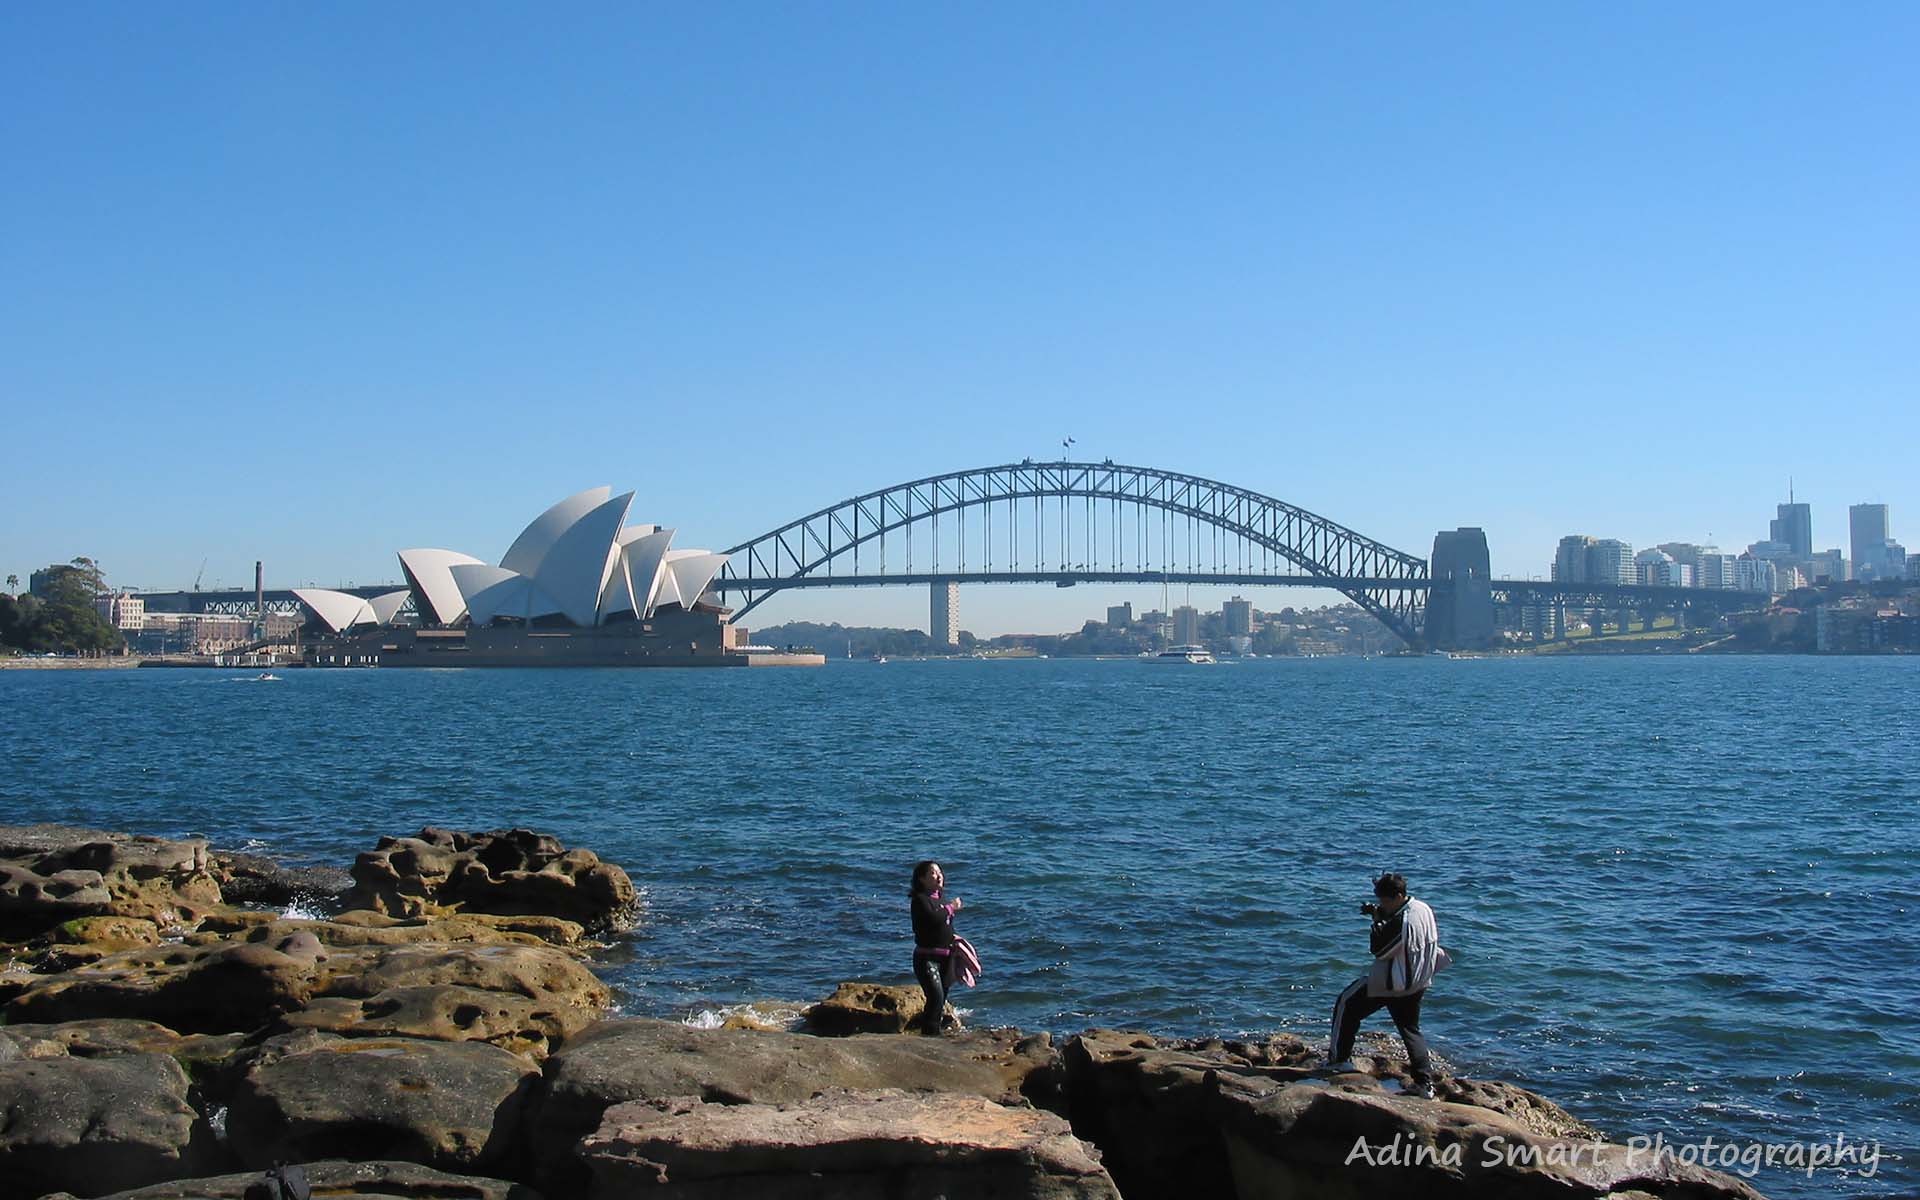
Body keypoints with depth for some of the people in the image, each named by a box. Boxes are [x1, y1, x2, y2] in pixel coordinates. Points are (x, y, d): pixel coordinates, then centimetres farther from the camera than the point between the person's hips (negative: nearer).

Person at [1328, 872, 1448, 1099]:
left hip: (1391, 983, -8)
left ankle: (1338, 1059, 14)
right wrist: (1382, 916, 1)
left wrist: (1378, 920, -13)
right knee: (1411, 1029, 17)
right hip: (1417, 983, 8)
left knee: (1347, 1005, 9)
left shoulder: (1401, 923, -28)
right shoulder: (1423, 909, -1)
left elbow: (1378, 950, -21)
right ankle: (1425, 1083, 9)